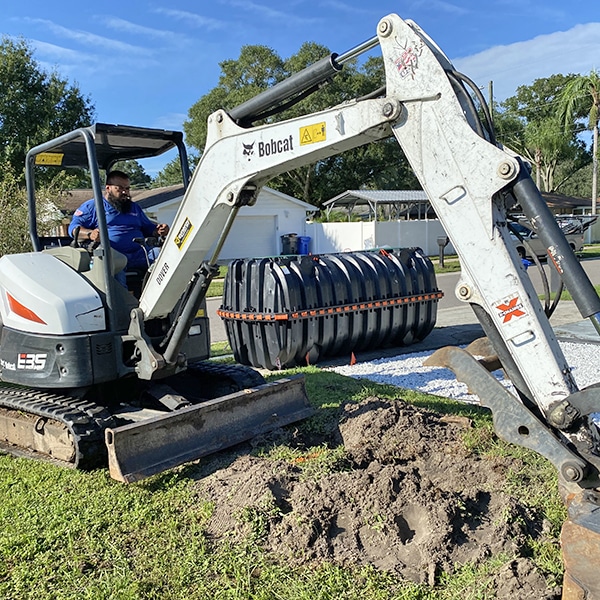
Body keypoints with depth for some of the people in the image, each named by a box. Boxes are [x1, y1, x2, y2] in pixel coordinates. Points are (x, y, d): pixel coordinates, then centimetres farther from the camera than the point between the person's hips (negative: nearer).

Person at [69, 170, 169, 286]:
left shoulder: (134, 207, 33)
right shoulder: (92, 206, 17)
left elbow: (149, 228, 35)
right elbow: (73, 228, 7)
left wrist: (159, 230, 8)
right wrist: (90, 234, -17)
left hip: (140, 254, 4)